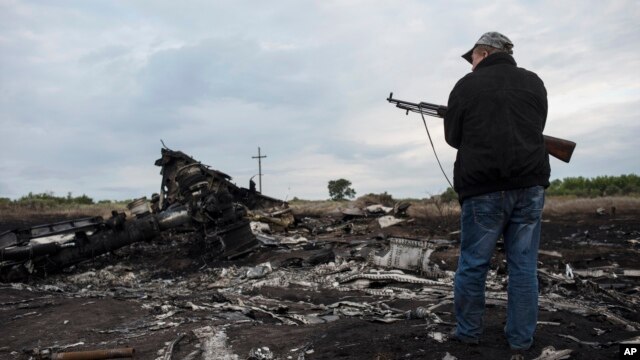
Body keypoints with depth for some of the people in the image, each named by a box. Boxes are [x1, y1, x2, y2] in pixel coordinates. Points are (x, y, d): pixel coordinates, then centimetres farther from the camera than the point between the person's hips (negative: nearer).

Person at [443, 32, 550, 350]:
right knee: (523, 265, 7)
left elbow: (453, 138, 7)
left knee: (472, 264, 6)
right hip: (530, 185, 4)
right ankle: (521, 337, 14)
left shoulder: (467, 85, 1)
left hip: (484, 189, -4)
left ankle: (468, 331, 16)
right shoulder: (534, 82, 12)